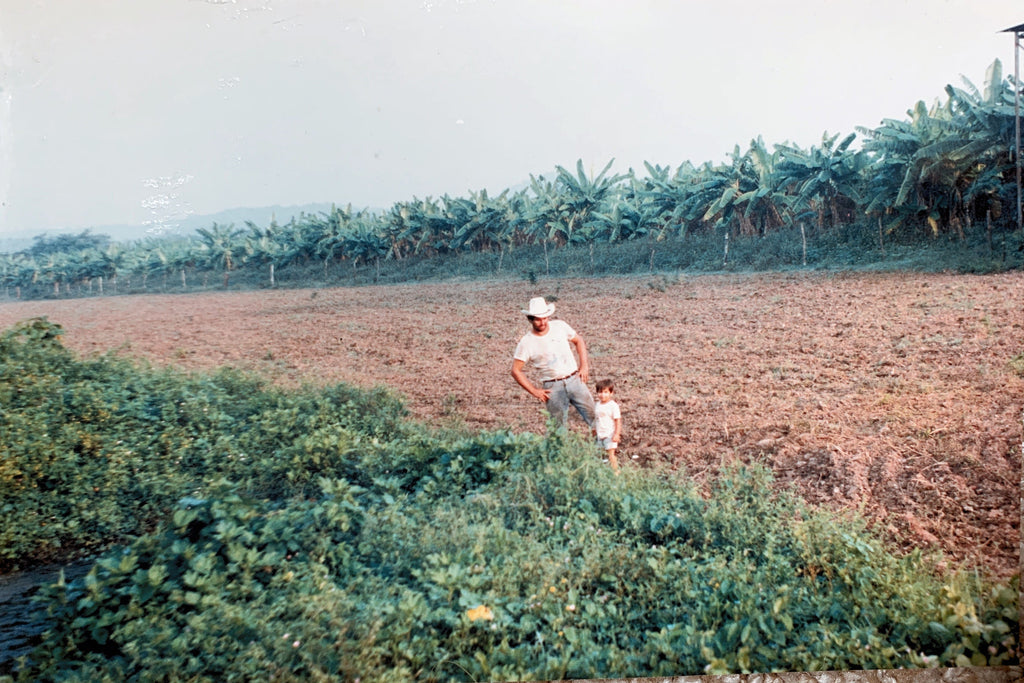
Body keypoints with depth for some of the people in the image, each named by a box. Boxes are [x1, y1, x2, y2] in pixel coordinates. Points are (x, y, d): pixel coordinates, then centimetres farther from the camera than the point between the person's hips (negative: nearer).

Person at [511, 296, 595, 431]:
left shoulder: (560, 326, 0)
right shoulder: (526, 343, -8)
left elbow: (579, 341, 16)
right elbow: (516, 371, -4)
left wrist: (584, 365, 5)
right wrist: (534, 391, -6)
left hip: (574, 379, 2)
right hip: (552, 388, -2)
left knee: (593, 416, 3)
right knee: (558, 426, 5)